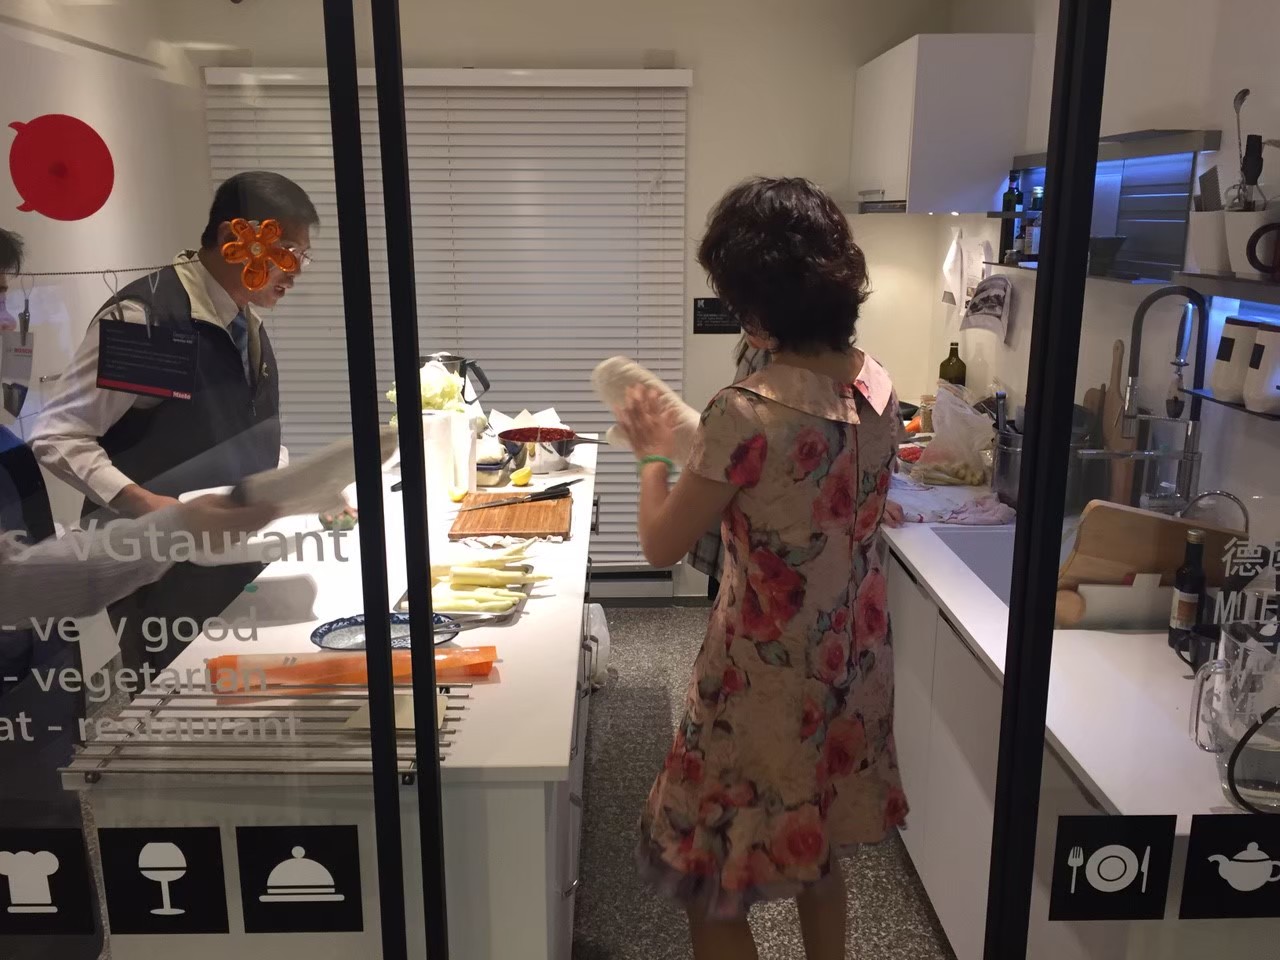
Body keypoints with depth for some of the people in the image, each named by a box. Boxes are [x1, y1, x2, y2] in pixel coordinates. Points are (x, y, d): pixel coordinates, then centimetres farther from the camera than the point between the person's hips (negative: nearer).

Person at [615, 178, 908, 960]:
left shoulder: (748, 413, -28)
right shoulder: (877, 386, -5)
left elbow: (662, 545, -15)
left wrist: (656, 453, 2)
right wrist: (701, 446, 15)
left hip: (769, 678, -7)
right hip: (850, 664, 8)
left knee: (710, 881, 14)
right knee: (818, 848, 29)